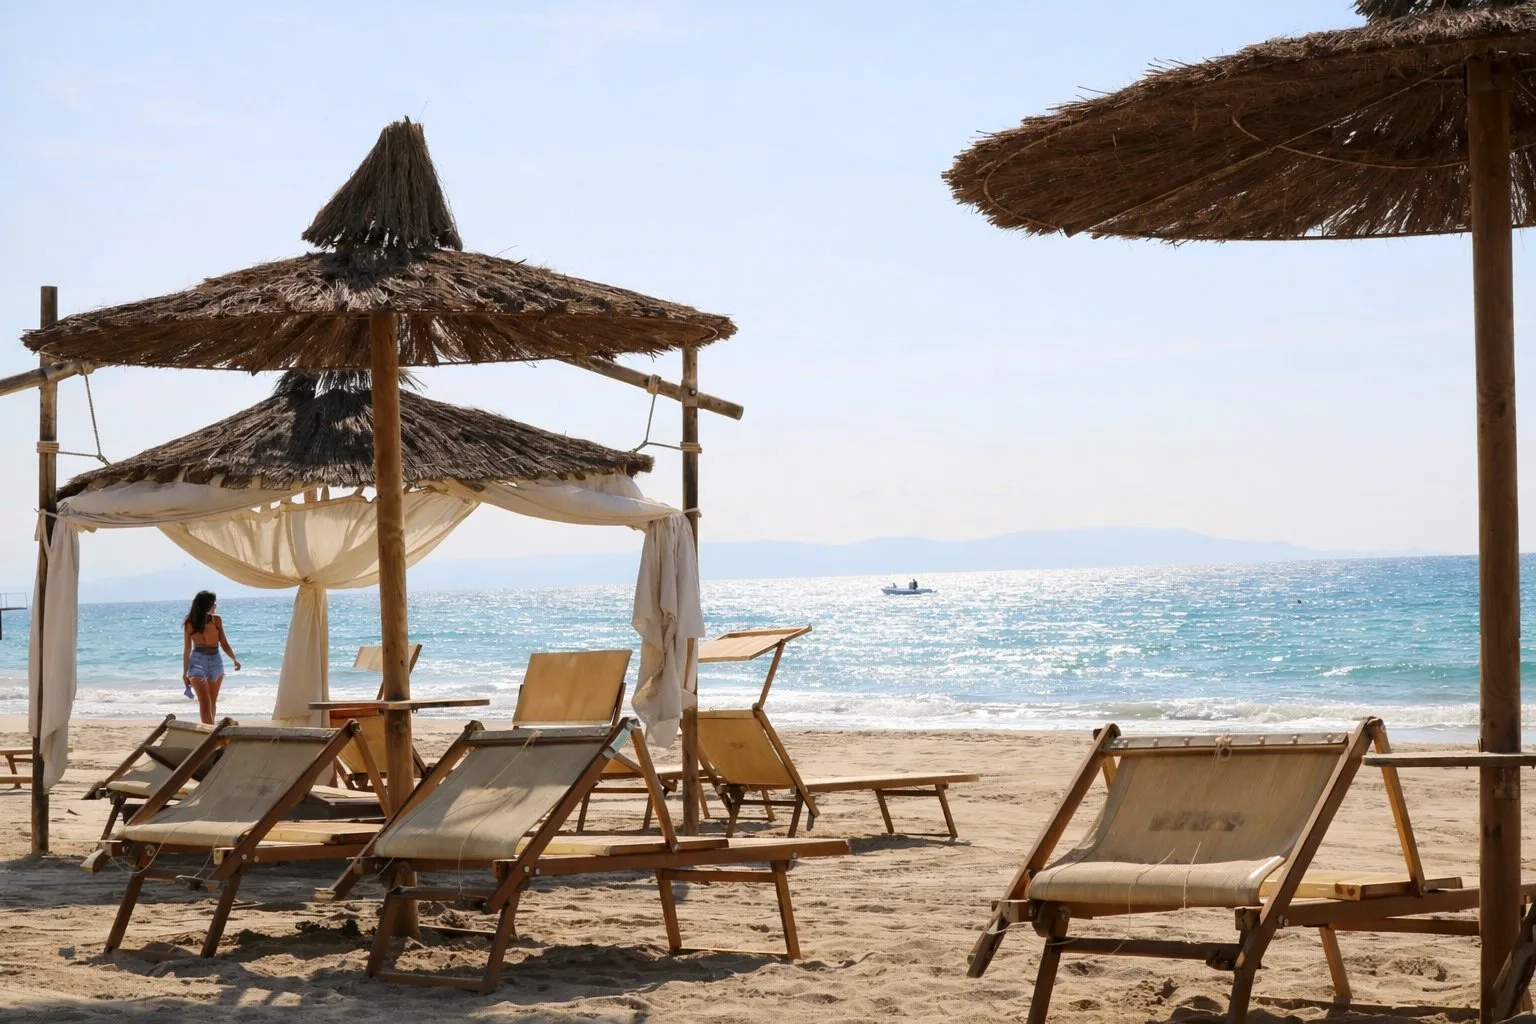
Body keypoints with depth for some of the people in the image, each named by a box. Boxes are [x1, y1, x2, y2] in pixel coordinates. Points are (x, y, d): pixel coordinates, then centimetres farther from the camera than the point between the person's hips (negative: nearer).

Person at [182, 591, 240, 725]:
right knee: (205, 702, -15)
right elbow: (187, 650, 2)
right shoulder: (191, 623, -4)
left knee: (212, 703, 12)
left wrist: (234, 659, -6)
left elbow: (224, 644, 7)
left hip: (215, 661, 4)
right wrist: (185, 672, 5)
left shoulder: (216, 620, 4)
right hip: (198, 661, -4)